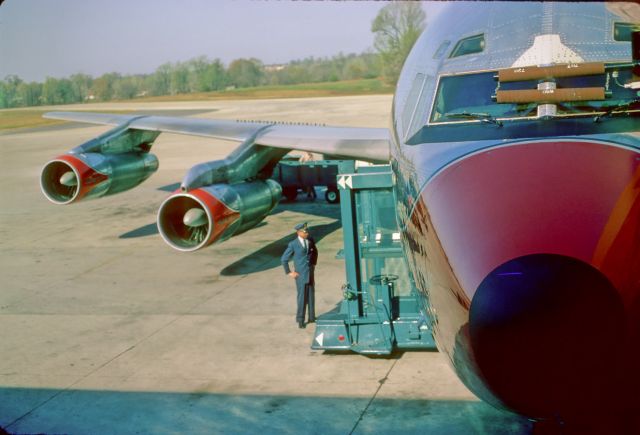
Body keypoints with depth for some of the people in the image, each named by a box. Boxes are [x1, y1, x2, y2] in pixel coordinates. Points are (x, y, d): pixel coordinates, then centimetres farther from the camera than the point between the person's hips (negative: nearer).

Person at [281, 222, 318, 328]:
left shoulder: (310, 240, -1)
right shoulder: (293, 244, -14)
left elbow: (315, 251, 20)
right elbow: (284, 259, -6)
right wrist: (289, 272, -4)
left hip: (310, 273, 4)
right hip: (300, 274, -4)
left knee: (311, 295, 12)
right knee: (302, 297, -1)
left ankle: (311, 317, 26)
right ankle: (300, 320, 12)